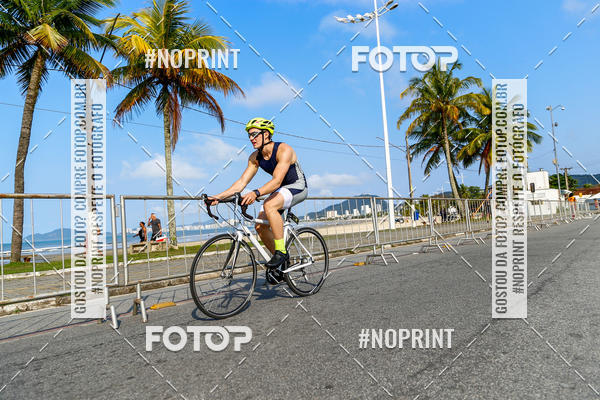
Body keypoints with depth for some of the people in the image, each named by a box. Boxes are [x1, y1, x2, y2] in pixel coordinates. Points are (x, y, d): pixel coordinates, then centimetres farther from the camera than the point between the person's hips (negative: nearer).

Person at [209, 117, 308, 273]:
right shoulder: (255, 157, -3)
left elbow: (277, 181, -36)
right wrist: (219, 196, -17)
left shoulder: (284, 150, -25)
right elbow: (242, 182, -6)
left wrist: (256, 193, -52)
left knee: (269, 206, -34)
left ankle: (281, 251, -24)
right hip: (280, 190, 8)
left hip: (298, 187, -7)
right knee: (260, 226, -6)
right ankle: (280, 259, 12)